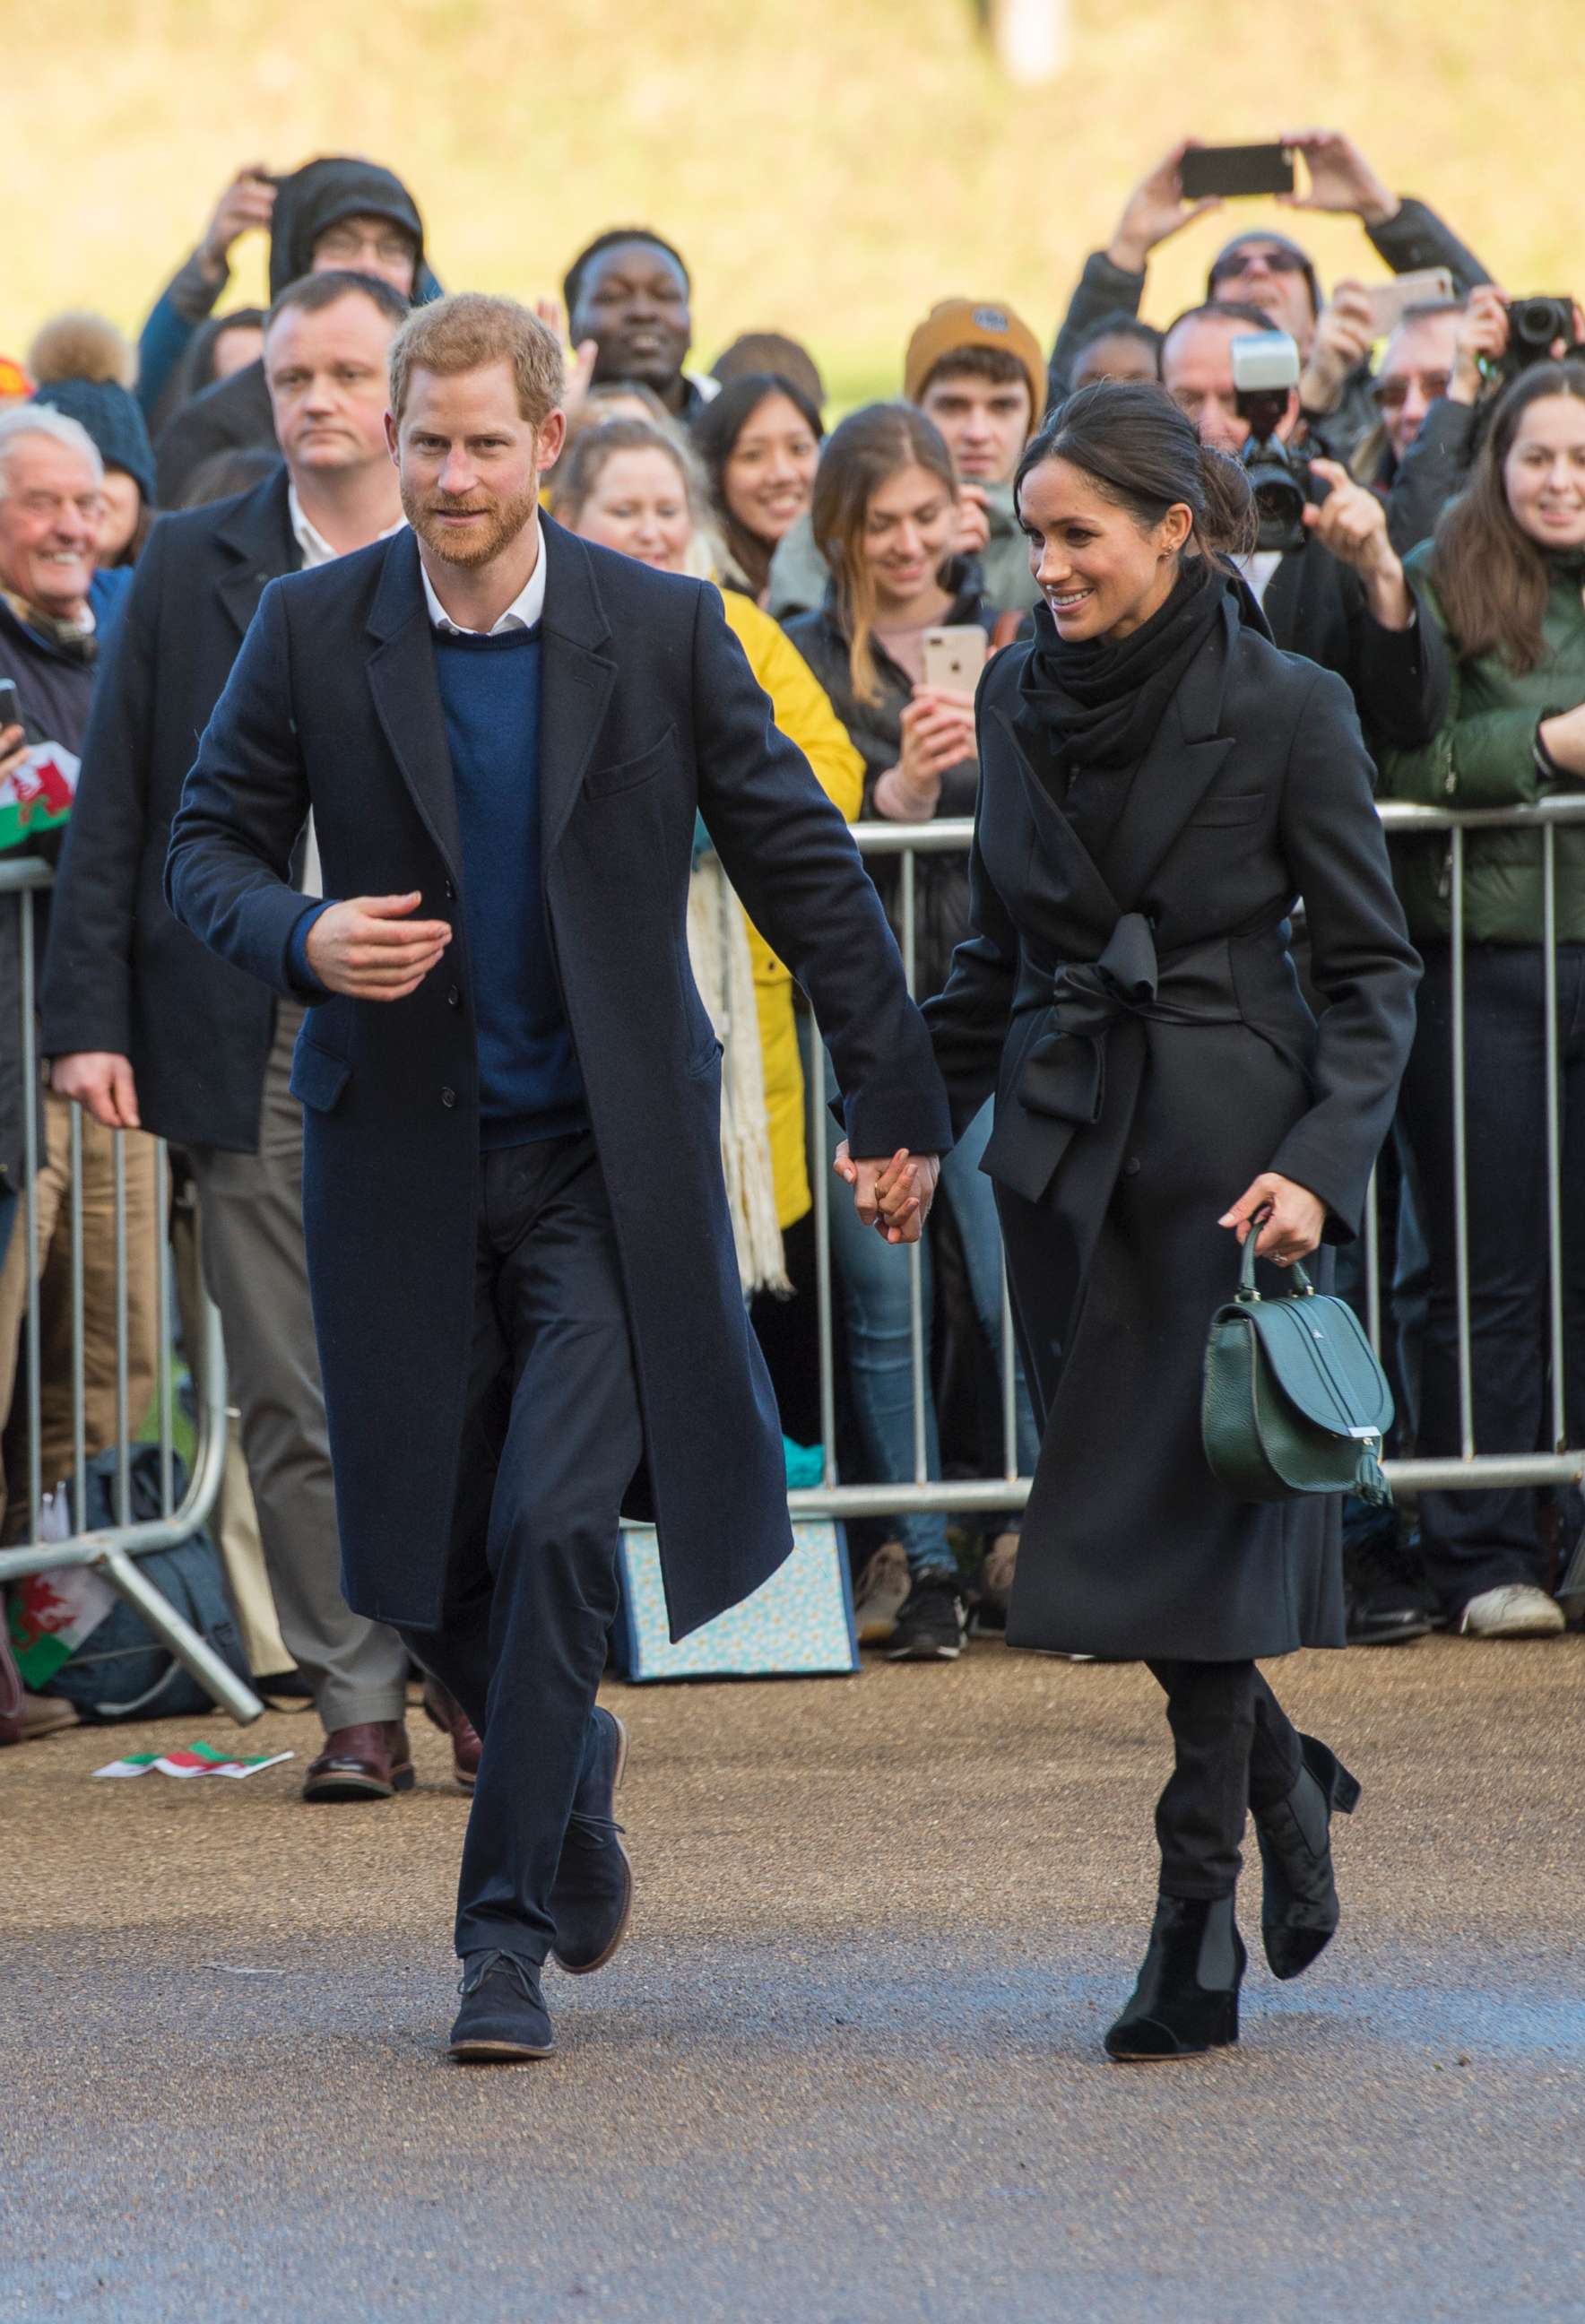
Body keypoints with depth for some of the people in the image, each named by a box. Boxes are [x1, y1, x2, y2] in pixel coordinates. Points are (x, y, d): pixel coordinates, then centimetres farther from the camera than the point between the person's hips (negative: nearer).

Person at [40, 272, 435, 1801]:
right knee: (292, 1401, 1)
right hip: (255, 1042, 1)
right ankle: (355, 1702, 9)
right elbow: (114, 813, 6)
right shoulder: (192, 573, 7)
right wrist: (89, 1018, -3)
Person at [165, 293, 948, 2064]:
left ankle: (506, 1930, -6)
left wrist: (894, 1095, 4)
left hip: (604, 1160, -2)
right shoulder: (314, 633, -1)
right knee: (423, 1561, 5)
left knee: (553, 1525, -15)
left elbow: (799, 862, 4)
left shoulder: (663, 631, -3)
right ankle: (569, 1767, 37)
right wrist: (301, 938, -18)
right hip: (402, 1161, 2)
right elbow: (210, 842, 5)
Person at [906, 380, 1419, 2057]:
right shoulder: (1018, 700, 6)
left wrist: (1320, 1162, -16)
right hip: (1067, 1157, 5)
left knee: (1199, 1520, -7)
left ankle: (1198, 1936, -3)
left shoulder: (1284, 712, -8)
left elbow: (1373, 966, -5)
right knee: (1126, 1509, 6)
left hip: (1231, 1157, -5)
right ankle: (1283, 1781, 31)